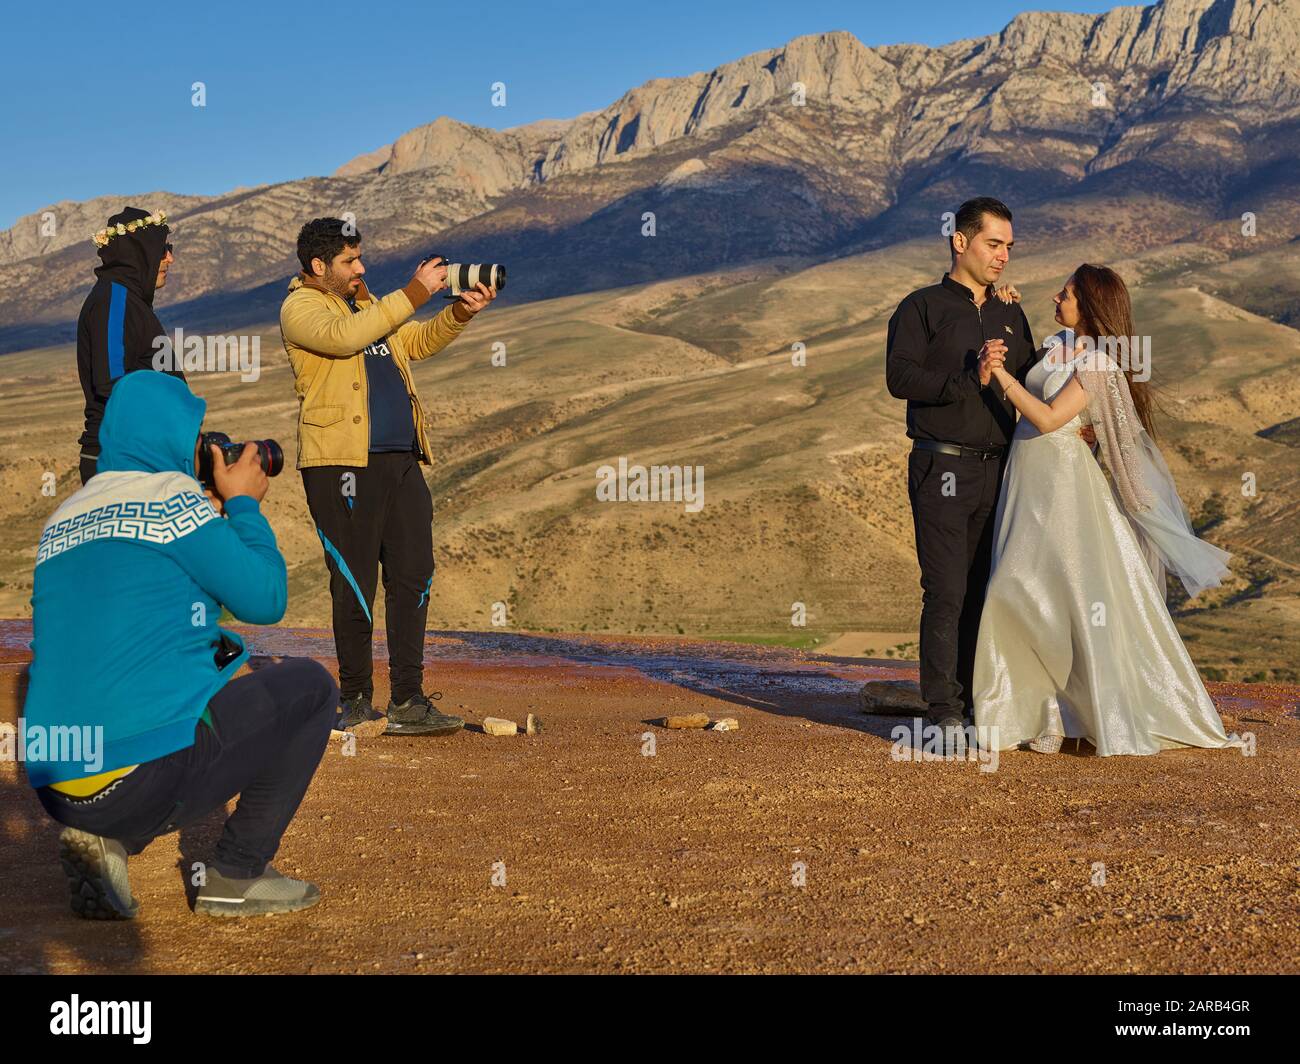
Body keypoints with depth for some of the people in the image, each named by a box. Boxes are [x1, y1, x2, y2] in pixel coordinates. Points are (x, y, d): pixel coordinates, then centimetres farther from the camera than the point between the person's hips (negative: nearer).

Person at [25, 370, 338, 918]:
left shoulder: (62, 519, 17)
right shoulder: (170, 494, -6)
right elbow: (265, 599, -3)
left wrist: (213, 513, 27)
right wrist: (244, 504, 11)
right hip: (148, 771, -8)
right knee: (310, 686, 10)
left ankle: (108, 839, 11)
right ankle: (235, 875, 8)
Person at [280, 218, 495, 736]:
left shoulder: (365, 303, 24)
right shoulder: (300, 308, -2)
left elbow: (416, 342, 28)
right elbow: (343, 337, -22)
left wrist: (461, 312, 10)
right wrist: (413, 294, -20)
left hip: (401, 460, 8)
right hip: (341, 464, -8)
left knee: (413, 577, 4)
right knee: (355, 583, -3)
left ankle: (407, 702, 9)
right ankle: (356, 702, 8)